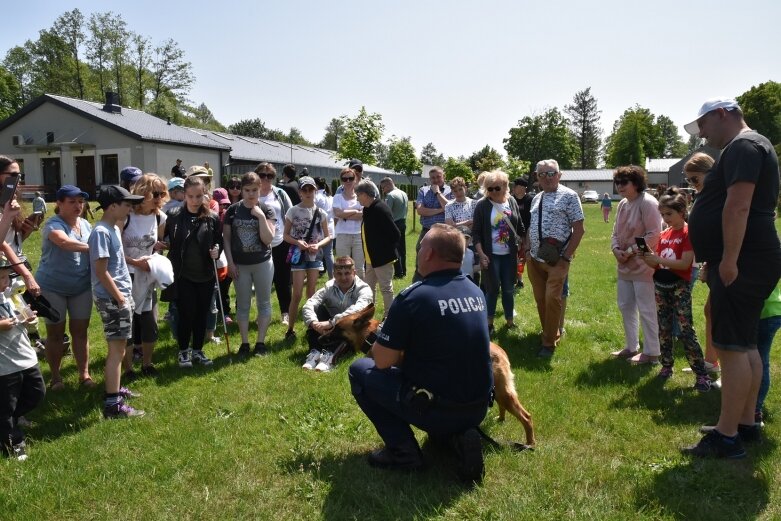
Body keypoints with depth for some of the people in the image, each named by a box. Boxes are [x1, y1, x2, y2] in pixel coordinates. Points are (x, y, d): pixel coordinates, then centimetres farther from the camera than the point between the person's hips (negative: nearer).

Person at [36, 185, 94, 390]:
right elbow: (64, 242, -37)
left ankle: (84, 374, 18)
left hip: (82, 287, 5)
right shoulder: (53, 224, -15)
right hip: (53, 288, -5)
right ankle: (55, 376, 20)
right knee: (55, 333, 7)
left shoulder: (85, 224, 6)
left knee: (80, 331, 9)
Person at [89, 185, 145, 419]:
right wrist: (120, 298, -16)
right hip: (111, 298, -10)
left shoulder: (113, 228, 12)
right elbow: (101, 272, -21)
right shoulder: (101, 232, -18)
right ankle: (112, 404, -3)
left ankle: (115, 389, 31)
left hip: (120, 295, 10)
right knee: (117, 349, -7)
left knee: (119, 347, 18)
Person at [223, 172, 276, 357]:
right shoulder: (233, 210, -2)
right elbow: (226, 237, 2)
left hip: (262, 263, -1)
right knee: (242, 305, 9)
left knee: (263, 303, 7)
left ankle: (261, 342, 17)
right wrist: (230, 262, -4)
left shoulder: (266, 210, -5)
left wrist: (261, 216, -21)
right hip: (240, 265, 1)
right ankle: (244, 343, 19)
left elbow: (268, 239, -14)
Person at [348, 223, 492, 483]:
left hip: (436, 410, -6)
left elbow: (382, 361, -13)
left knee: (360, 369, 9)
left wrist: (385, 340, 8)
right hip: (479, 408, 7)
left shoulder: (414, 297, -19)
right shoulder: (476, 292, 3)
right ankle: (457, 434, 12)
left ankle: (403, 450, 2)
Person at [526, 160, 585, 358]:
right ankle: (549, 333, 27)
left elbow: (579, 229, -9)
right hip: (535, 259, 6)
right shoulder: (536, 198, 13)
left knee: (551, 298, -10)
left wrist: (566, 256, -13)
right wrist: (527, 250, 8)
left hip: (557, 260, -6)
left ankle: (549, 342, 4)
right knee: (540, 299, 10)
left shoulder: (569, 196, -7)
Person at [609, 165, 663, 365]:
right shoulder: (622, 204, 12)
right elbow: (616, 232, 17)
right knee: (625, 306, 16)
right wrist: (616, 249, -2)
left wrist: (631, 251, -18)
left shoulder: (647, 202, -14)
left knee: (646, 310, -1)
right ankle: (631, 347, 31)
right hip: (624, 266, 9)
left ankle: (651, 352, 11)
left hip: (643, 265, -9)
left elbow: (653, 235, -19)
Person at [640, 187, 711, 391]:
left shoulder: (688, 233, -9)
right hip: (660, 286, 7)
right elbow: (657, 264, 11)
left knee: (686, 330, -8)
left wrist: (658, 259, -21)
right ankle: (666, 366, 23)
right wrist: (647, 257, -9)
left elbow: (685, 263, -18)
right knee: (663, 328, 12)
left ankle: (701, 374, -3)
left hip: (680, 287, -7)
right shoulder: (663, 235, 10)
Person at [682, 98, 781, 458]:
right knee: (744, 345, 14)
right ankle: (746, 423, 24)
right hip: (745, 263, 11)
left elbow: (738, 206, -23)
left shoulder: (742, 146, -12)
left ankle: (727, 437, -4)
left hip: (741, 264, -11)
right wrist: (718, 260, 24)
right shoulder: (748, 147, 22)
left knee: (731, 347, -9)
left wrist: (728, 260, -26)